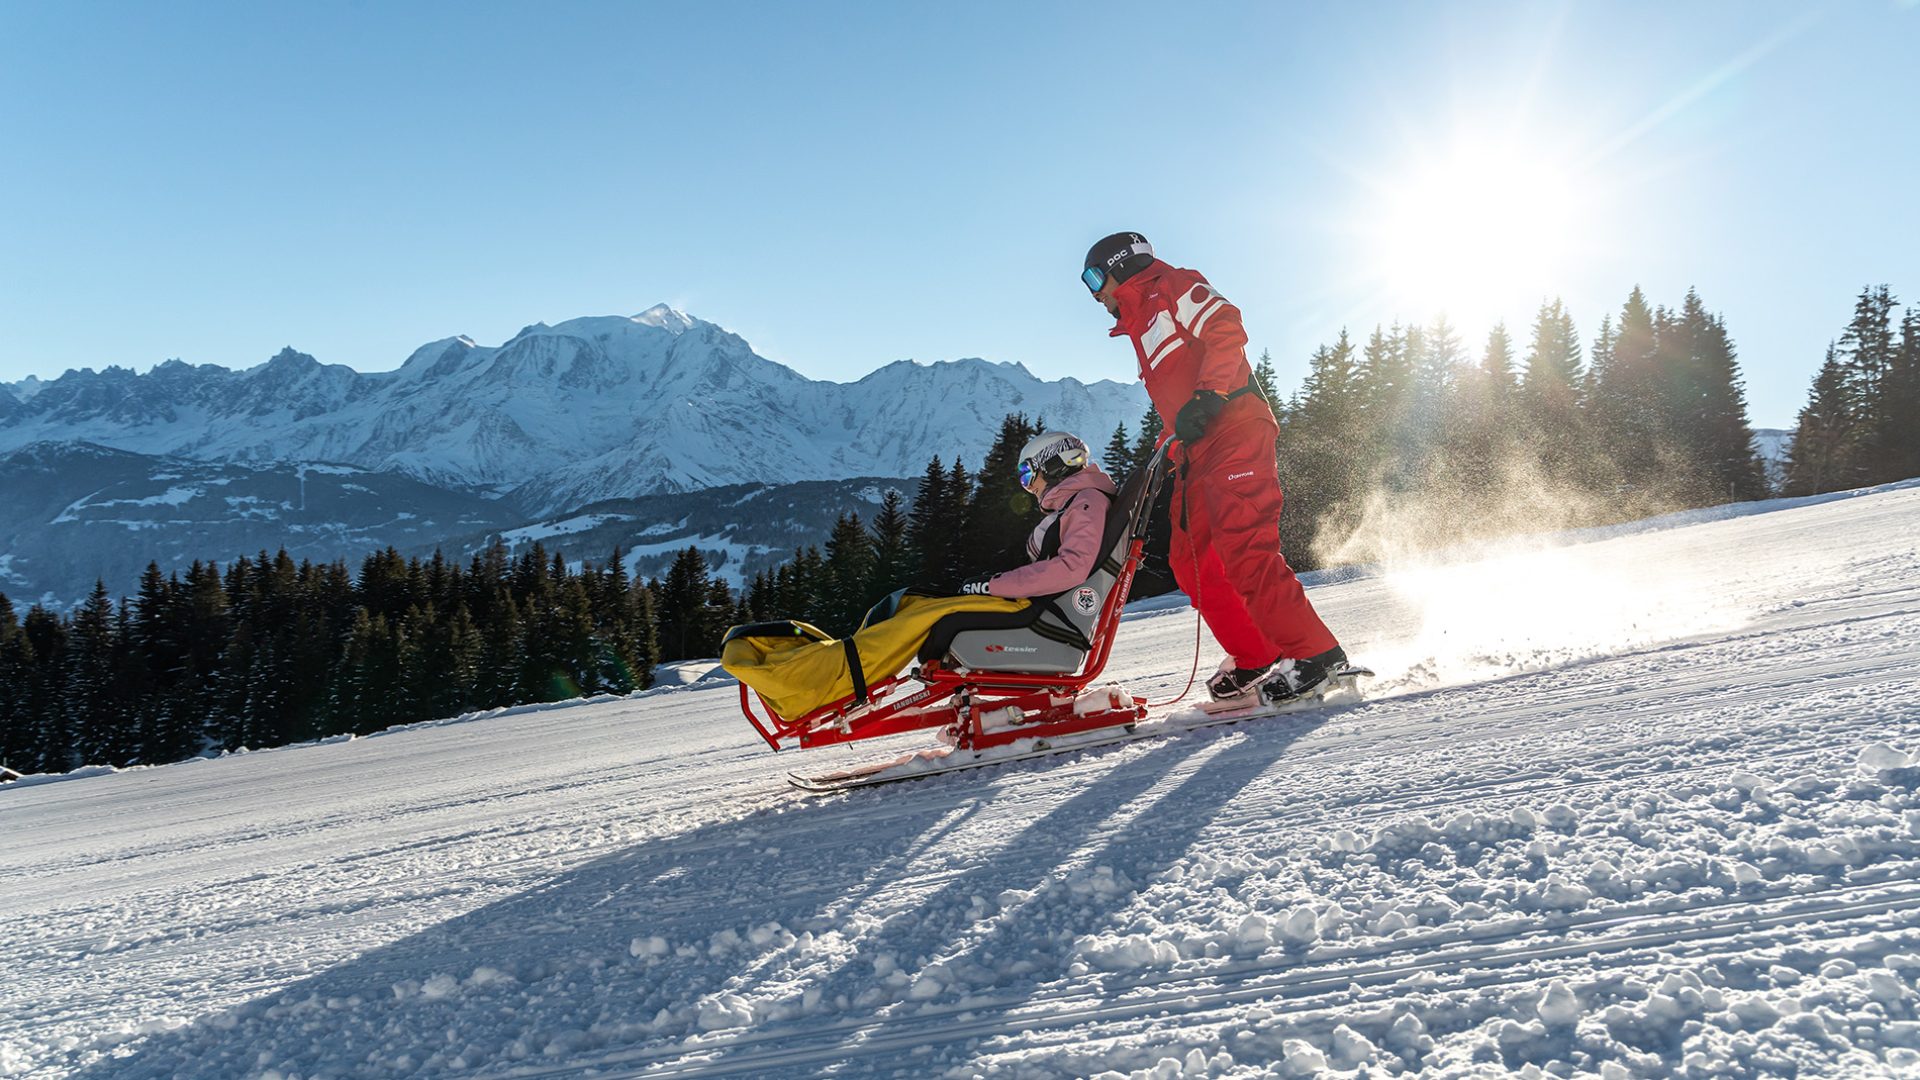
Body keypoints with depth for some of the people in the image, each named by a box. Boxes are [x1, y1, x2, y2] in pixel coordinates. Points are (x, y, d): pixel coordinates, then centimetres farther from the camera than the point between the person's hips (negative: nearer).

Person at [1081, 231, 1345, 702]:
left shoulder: (1172, 288, 5)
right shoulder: (1141, 326, 31)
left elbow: (1226, 329, -12)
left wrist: (1206, 396, -23)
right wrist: (1171, 451, 20)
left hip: (1234, 428, -10)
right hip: (1198, 449, 10)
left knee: (1242, 547, -20)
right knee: (1192, 560, 4)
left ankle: (1314, 653, -18)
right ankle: (1254, 660, 8)